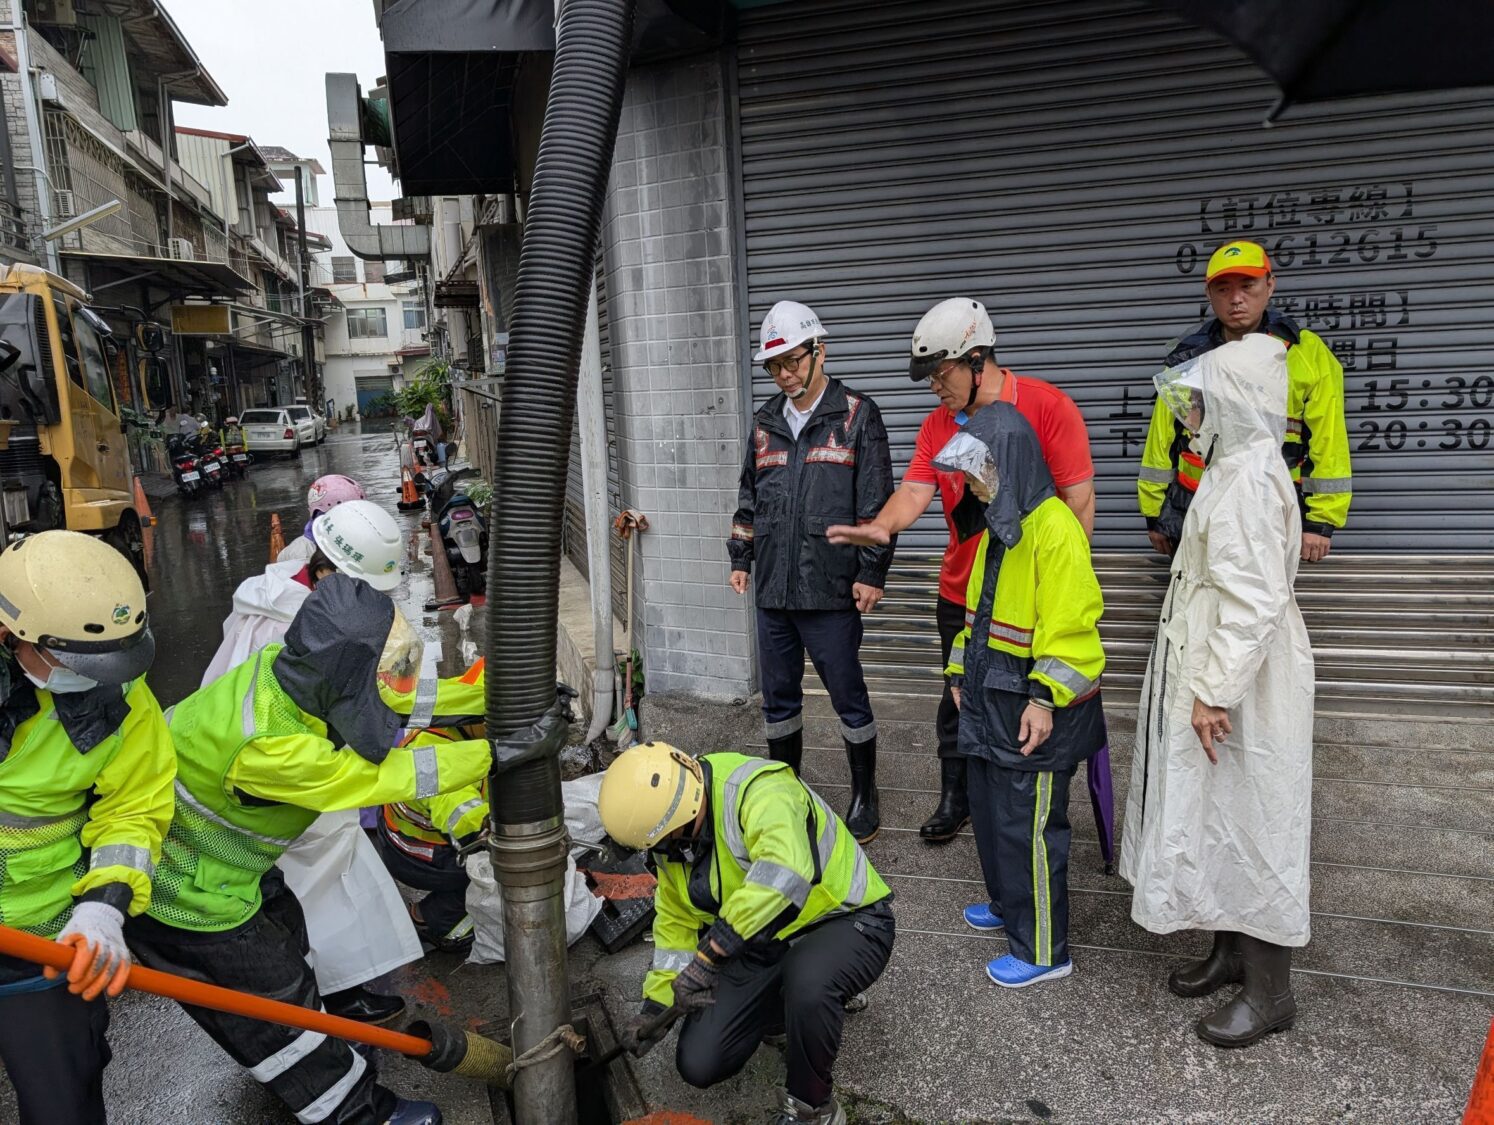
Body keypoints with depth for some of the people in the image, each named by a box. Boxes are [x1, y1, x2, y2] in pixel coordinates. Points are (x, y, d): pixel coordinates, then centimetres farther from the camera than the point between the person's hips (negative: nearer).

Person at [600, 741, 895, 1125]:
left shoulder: (758, 791, -32)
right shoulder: (675, 837, -3)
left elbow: (783, 875, -50)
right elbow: (677, 921, 10)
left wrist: (708, 956, -46)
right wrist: (656, 1006, 5)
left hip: (847, 920, -8)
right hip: (762, 945, 8)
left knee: (807, 987, -41)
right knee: (699, 1065, 1)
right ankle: (821, 999, 19)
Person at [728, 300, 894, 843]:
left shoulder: (857, 415, -4)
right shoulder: (766, 421, 12)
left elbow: (876, 502, -6)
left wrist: (871, 573, -10)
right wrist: (740, 557, 16)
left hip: (830, 591, -5)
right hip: (772, 591, 5)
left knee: (849, 698, 5)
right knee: (779, 698, 15)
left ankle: (864, 796, 23)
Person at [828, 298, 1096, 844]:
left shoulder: (1047, 406, -12)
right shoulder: (936, 425, 3)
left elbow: (1079, 500, -11)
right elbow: (914, 490, -8)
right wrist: (881, 527, -30)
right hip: (962, 594, 4)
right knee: (960, 700, 15)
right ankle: (955, 798, 33)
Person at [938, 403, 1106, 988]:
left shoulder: (1053, 527, -19)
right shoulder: (997, 525, 12)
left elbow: (1070, 624, -23)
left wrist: (1045, 698, -24)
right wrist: (961, 671, 18)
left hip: (1034, 708, -9)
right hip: (991, 697, 10)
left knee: (1028, 826, -1)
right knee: (988, 809, 20)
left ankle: (1042, 951, 14)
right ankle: (1008, 904, 41)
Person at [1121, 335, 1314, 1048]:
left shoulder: (1249, 480, -20)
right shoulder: (1235, 469, 12)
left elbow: (1255, 600, -25)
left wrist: (1215, 691, -23)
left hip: (1240, 691, -10)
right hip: (1218, 677, 10)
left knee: (1247, 826, 2)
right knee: (1219, 821, 18)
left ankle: (1269, 991, 17)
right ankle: (1232, 952, 34)